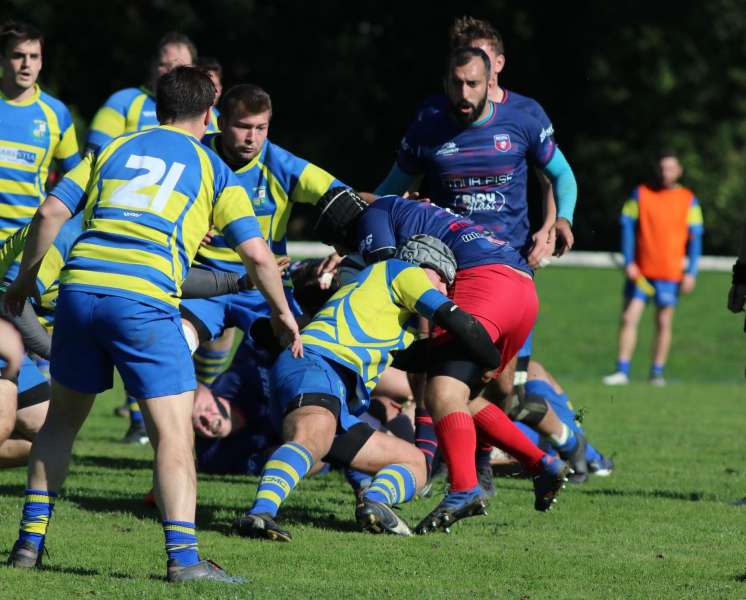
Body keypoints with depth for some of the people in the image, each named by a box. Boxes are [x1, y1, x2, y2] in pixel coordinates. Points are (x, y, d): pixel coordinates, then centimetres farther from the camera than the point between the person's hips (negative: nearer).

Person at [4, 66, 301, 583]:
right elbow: (257, 254, 8)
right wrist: (283, 312, 22)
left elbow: (50, 214, 11)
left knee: (62, 418, 21)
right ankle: (183, 555, -15)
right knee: (173, 430, -3)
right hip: (143, 298, -4)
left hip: (79, 285, 4)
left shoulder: (113, 149, 22)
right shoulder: (211, 168, 14)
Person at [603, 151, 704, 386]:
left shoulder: (688, 200, 3)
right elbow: (627, 226, 4)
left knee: (663, 323, 4)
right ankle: (622, 371, -4)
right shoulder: (640, 194, 4)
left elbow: (695, 237, 4)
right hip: (640, 271, 0)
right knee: (629, 318, -6)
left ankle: (657, 373, 13)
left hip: (670, 273, 0)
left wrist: (691, 272, -3)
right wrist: (628, 262, -6)